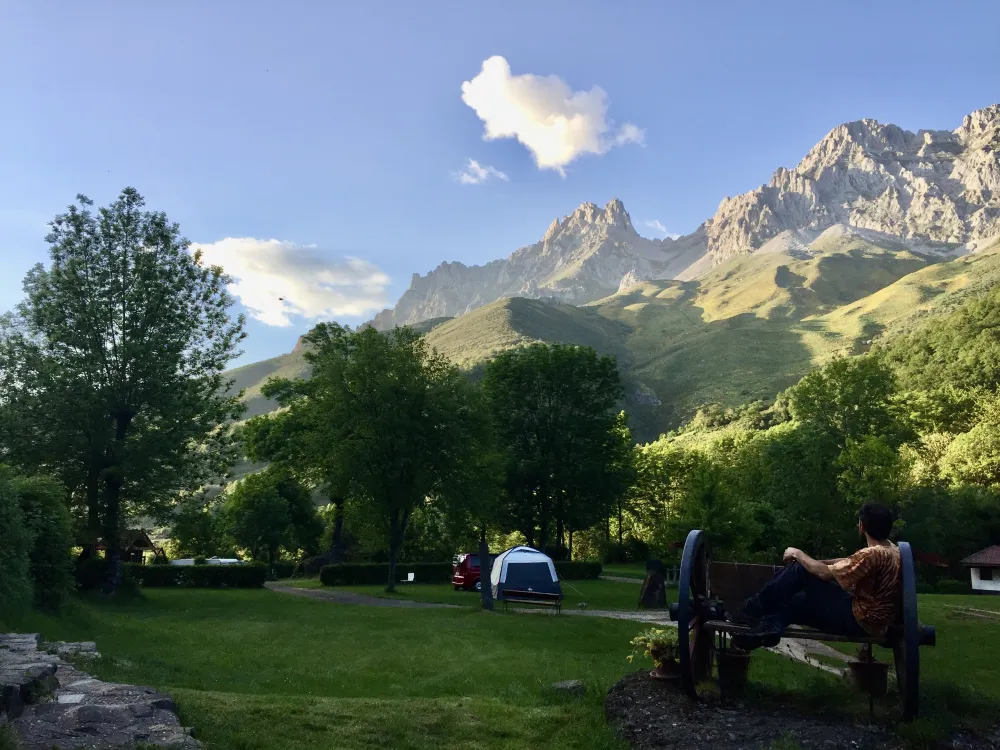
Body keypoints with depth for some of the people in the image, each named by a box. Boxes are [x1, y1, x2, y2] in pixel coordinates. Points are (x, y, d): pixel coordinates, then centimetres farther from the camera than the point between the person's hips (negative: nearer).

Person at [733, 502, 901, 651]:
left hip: (859, 620, -10)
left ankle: (755, 608, 3)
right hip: (871, 619, 10)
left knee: (801, 569, -8)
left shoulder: (872, 554, -24)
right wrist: (815, 561, 9)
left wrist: (798, 554, -6)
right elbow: (849, 562, 17)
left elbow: (824, 573, -20)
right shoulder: (891, 549, 7)